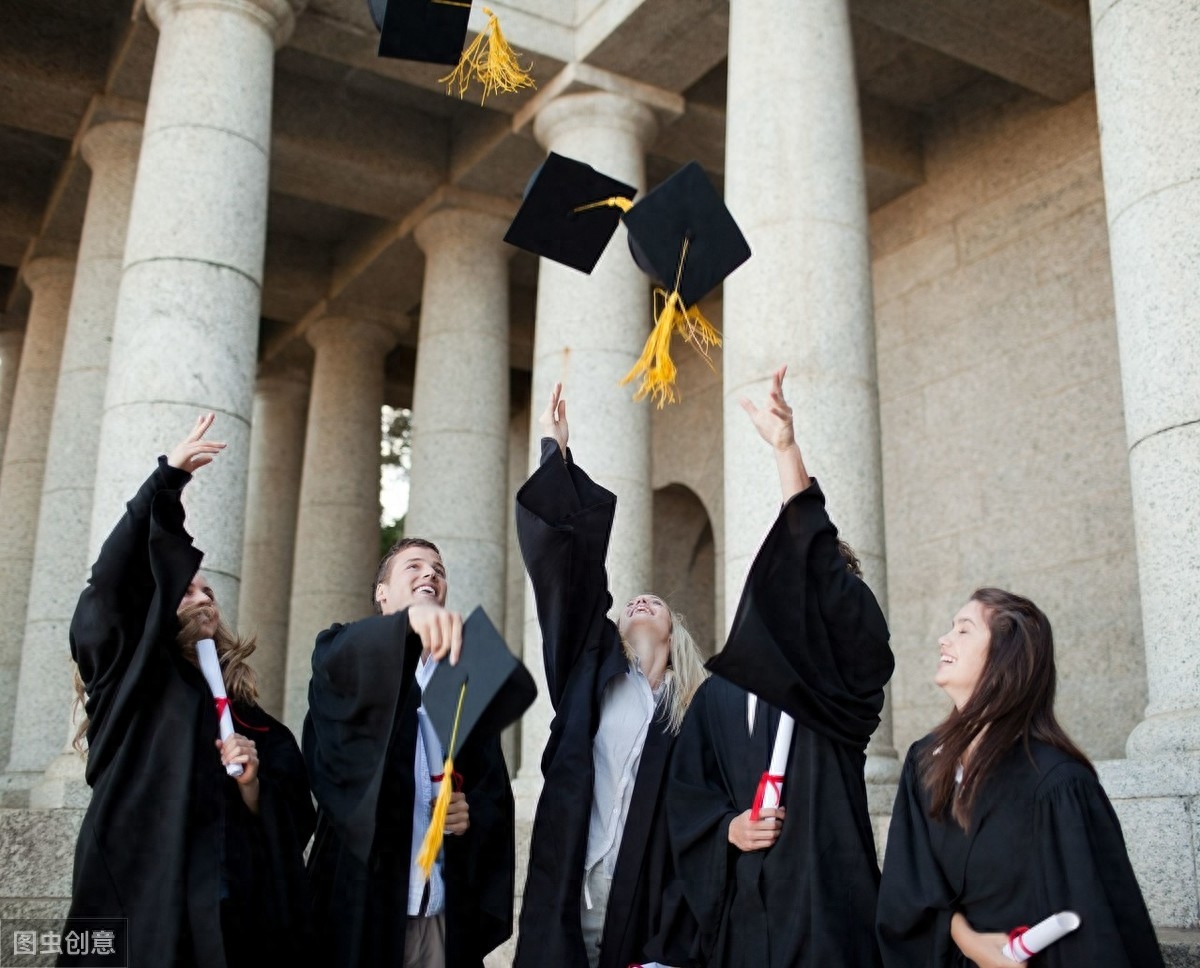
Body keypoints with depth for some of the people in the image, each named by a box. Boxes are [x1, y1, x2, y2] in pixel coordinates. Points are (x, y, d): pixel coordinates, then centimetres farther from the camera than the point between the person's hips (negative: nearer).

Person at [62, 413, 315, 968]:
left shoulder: (248, 717, 14)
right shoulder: (132, 686, 5)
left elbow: (293, 823, 12)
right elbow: (114, 583, -11)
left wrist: (254, 786, -7)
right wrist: (167, 480, -11)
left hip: (237, 922, 4)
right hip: (141, 912, -3)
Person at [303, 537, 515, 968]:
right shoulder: (350, 656, 6)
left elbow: (494, 794, 13)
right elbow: (337, 657, -20)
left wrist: (475, 816, -11)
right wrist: (409, 619, -39)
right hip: (362, 905, -3)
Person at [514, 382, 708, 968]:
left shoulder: (695, 710, 9)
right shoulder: (591, 665, 10)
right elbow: (562, 558, 2)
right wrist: (555, 454, 1)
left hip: (644, 918, 0)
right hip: (567, 910, 0)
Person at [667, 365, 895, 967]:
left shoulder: (839, 674, 1)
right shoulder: (718, 695, 14)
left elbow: (817, 575, -15)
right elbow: (686, 792, 12)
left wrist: (786, 450, -25)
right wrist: (725, 827, -10)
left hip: (823, 895, -4)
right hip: (740, 902, 4)